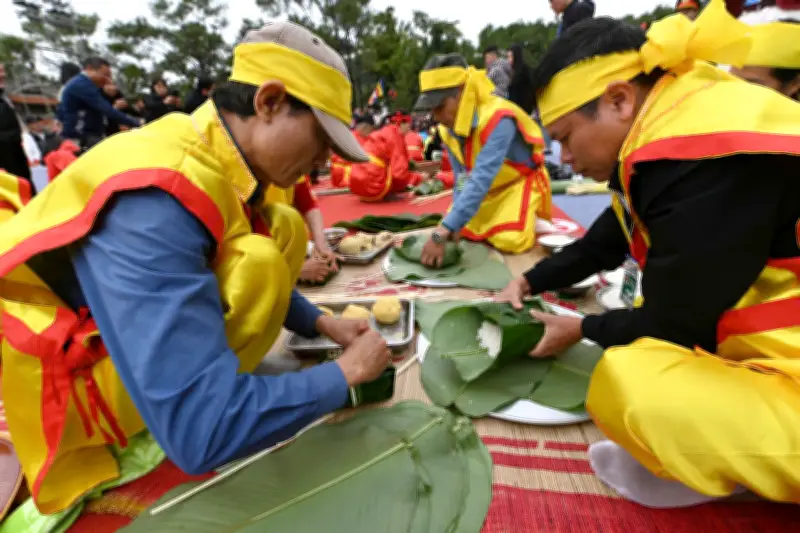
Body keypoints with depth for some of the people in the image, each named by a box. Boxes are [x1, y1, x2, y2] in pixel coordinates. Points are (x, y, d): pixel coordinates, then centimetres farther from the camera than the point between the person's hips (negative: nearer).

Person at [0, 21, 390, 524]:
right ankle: (141, 439, -7)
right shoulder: (154, 199, -35)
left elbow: (258, 274, 9)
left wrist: (323, 324, -1)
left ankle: (210, 378, -1)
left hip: (144, 335, 8)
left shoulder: (214, 153, -7)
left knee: (286, 229, -3)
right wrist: (345, 372, -24)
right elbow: (201, 431, -38)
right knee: (254, 266, -30)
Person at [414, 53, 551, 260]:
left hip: (520, 182, -6)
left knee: (510, 241, -26)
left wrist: (442, 233, -50)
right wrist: (453, 226, -23)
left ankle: (530, 221, 8)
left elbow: (481, 180, -43)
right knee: (459, 230, -1)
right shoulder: (447, 128, -9)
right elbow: (462, 178, -9)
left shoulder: (498, 119, -34)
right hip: (488, 188, 7)